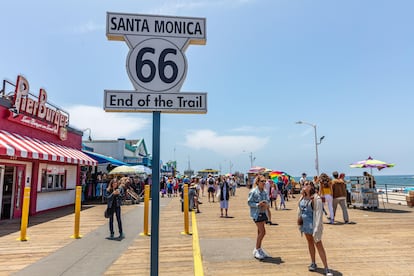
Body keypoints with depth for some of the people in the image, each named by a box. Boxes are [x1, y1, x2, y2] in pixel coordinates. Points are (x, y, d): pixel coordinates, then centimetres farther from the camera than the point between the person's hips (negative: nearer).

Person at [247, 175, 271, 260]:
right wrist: (258, 204, -23)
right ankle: (257, 250, 5)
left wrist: (267, 205, -6)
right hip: (257, 213, -7)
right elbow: (249, 202, -10)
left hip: (263, 213, 7)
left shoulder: (265, 192, 7)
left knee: (260, 232, 13)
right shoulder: (253, 191, -12)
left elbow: (267, 201, 16)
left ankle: (258, 249, 25)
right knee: (262, 232, -9)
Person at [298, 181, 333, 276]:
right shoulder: (302, 198, 6)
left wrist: (317, 228, -22)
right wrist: (300, 224, 16)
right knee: (310, 242, 18)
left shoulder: (316, 199, -16)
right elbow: (300, 211, 15)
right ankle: (313, 263, 33)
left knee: (318, 245, -5)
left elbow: (319, 213, -19)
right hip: (305, 224, 7)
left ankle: (326, 268, 2)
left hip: (313, 224, -7)